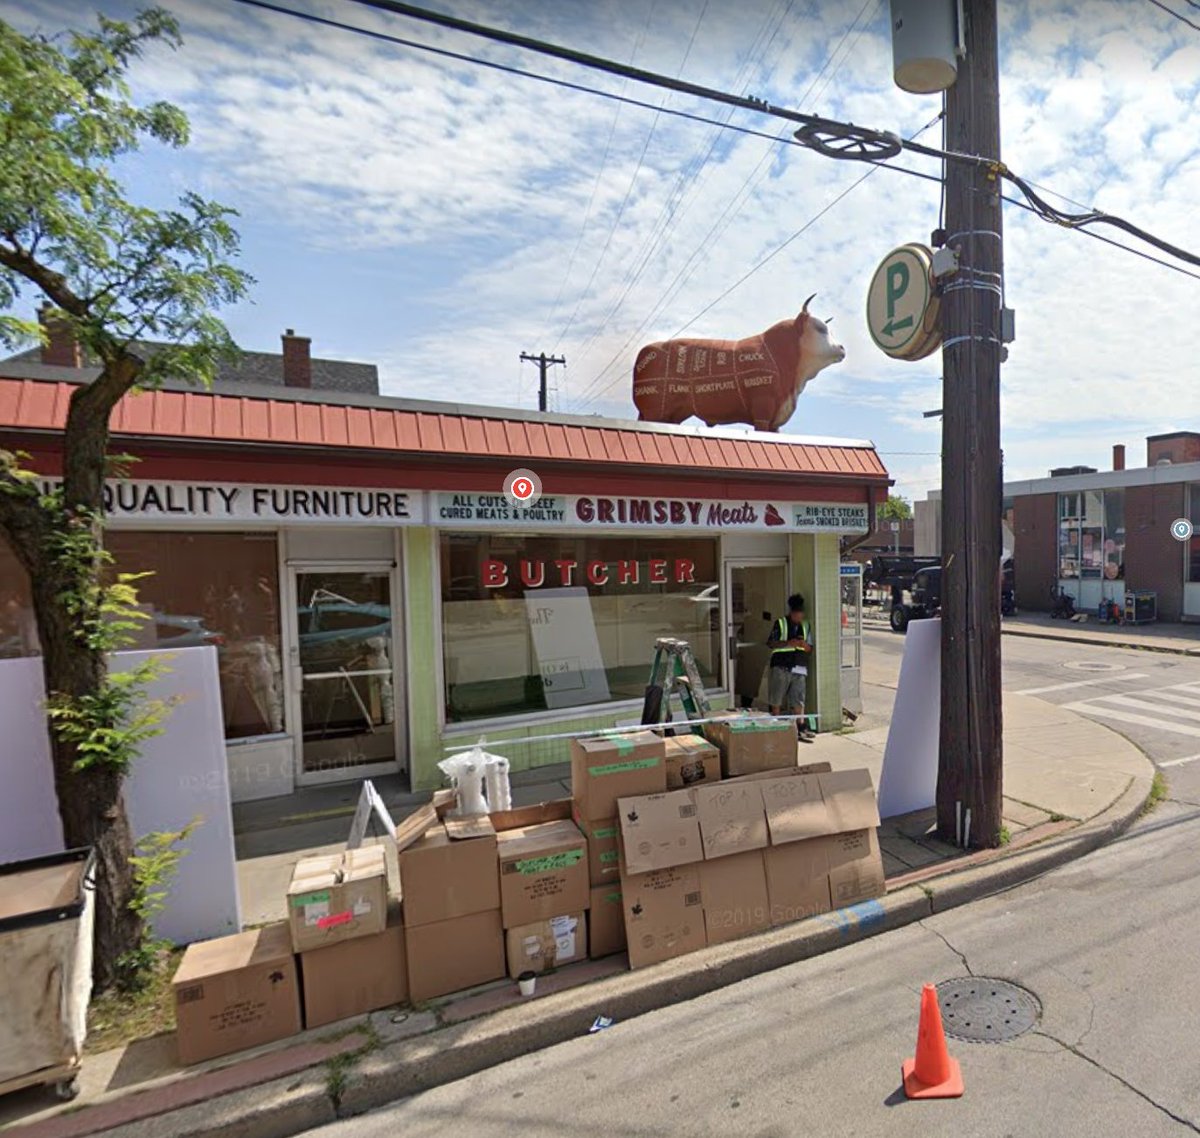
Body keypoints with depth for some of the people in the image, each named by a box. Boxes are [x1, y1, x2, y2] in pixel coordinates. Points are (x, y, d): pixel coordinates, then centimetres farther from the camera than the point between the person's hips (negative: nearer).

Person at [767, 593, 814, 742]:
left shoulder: (805, 626, 14)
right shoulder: (780, 623, 1)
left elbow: (810, 650, 15)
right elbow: (770, 643, -4)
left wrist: (805, 644, -8)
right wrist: (788, 643, -17)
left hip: (799, 669, 3)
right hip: (781, 668, -3)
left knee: (798, 701, 0)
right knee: (776, 701, 3)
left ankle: (801, 729, 6)